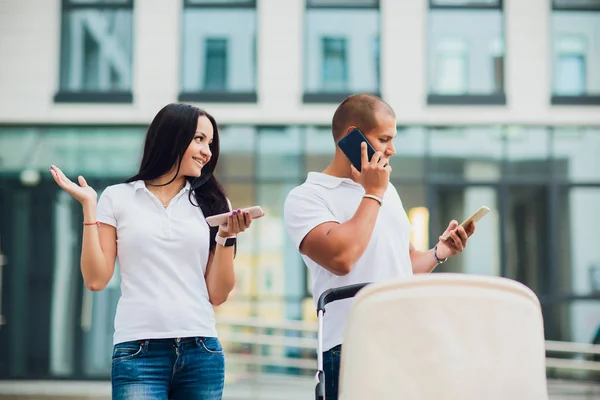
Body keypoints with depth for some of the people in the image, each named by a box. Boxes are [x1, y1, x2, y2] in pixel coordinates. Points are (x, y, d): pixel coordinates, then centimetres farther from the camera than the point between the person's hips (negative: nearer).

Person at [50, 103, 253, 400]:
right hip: (138, 352, -2)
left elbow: (217, 295, 8)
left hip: (201, 353, 2)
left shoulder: (212, 203, 10)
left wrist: (227, 237, -4)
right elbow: (96, 280, 1)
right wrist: (88, 207, -2)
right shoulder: (118, 198, 7)